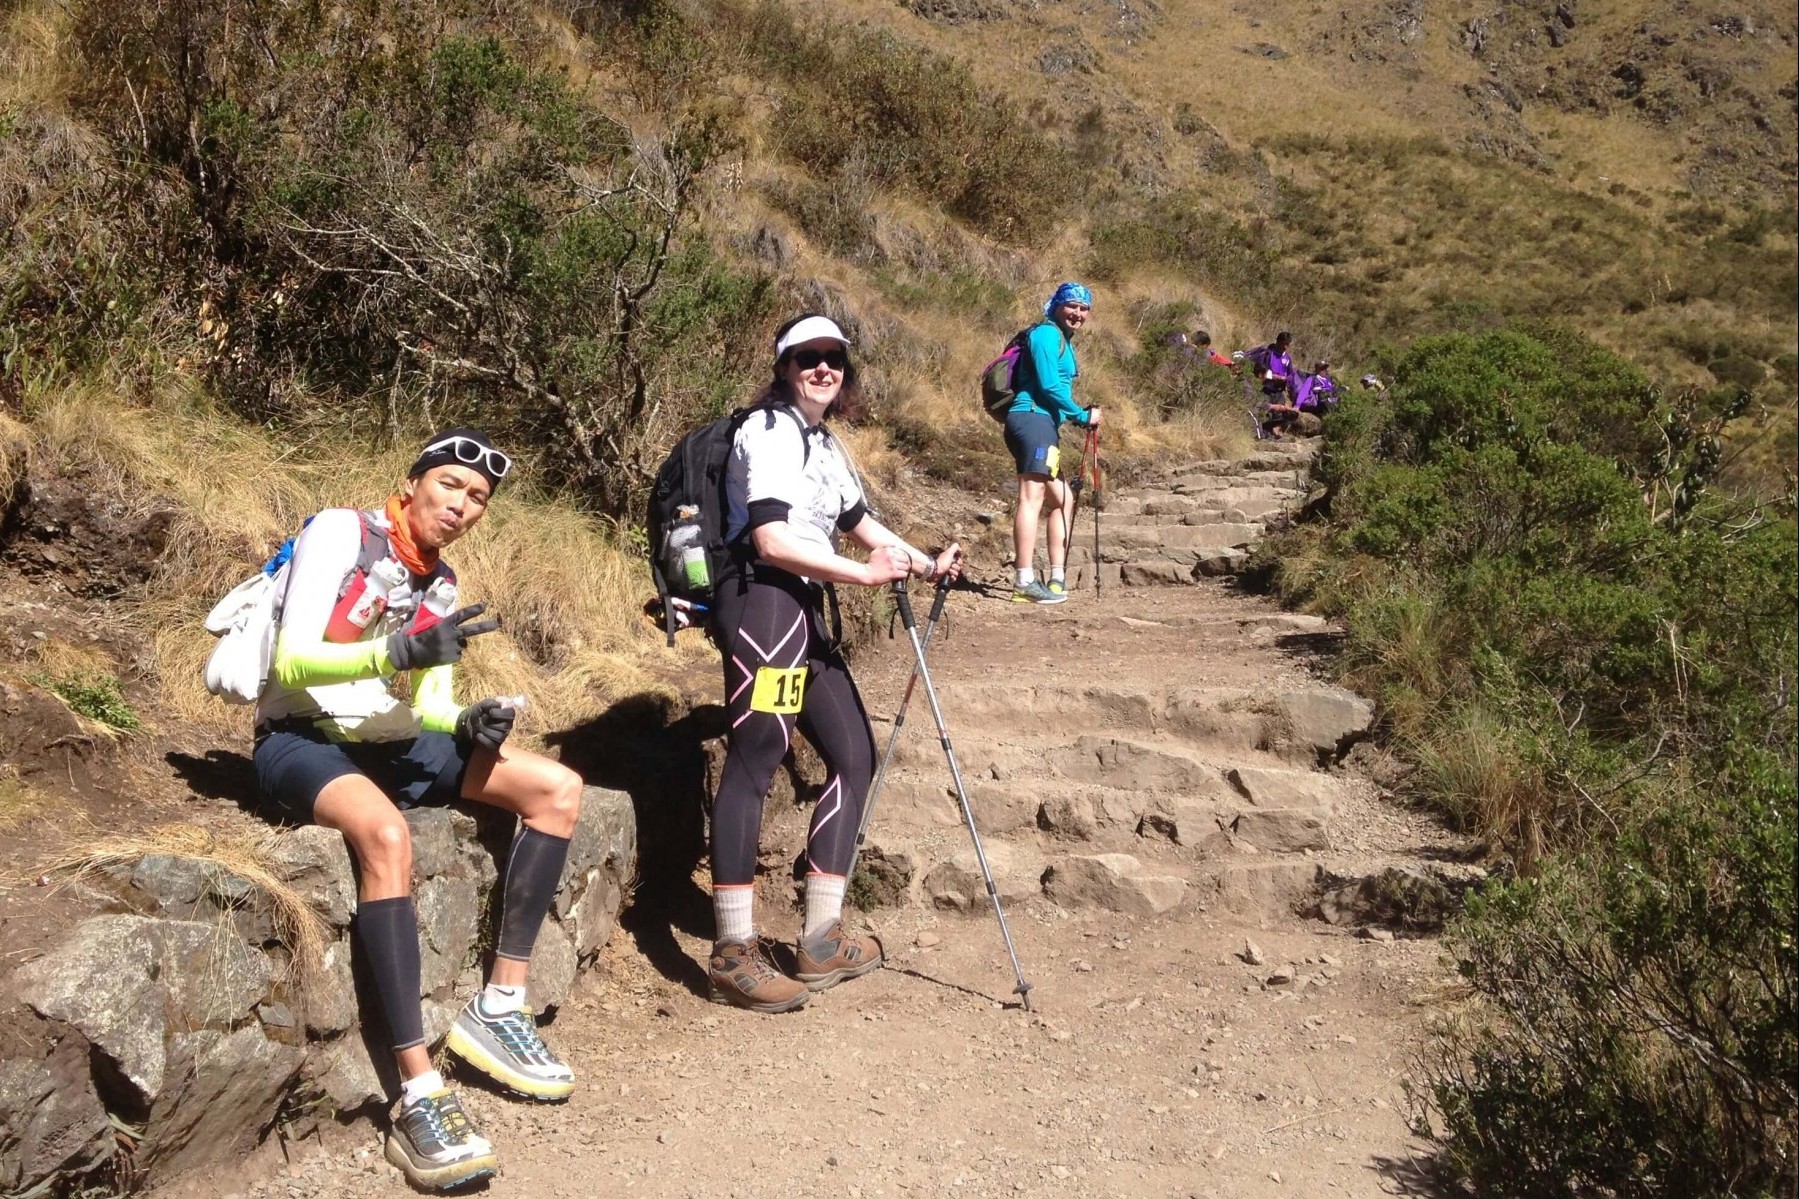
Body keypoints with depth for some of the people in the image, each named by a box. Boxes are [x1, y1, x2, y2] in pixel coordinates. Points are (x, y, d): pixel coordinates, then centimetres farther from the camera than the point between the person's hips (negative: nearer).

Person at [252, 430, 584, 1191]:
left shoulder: (442, 586, 13)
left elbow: (428, 707, 11)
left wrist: (471, 722, -12)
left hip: (393, 744, 7)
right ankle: (419, 1096, -39)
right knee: (386, 833, -39)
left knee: (559, 789, -10)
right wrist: (400, 651, -34)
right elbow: (290, 664, -18)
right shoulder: (341, 532, -8)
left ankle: (498, 1009, -8)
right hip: (305, 741, -7)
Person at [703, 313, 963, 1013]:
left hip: (804, 610, 10)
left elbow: (856, 522, 33)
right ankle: (732, 956, -7)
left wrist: (924, 564, 25)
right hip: (762, 598, -10)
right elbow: (771, 541, -18)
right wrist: (865, 575, -18)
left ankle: (822, 941, 16)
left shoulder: (824, 443, 23)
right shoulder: (768, 430, -7)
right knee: (755, 760, -12)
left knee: (854, 754, 9)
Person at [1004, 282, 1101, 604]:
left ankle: (1057, 577, 19)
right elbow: (1050, 385, -15)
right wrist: (1083, 416, -6)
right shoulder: (1047, 334, -5)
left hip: (1043, 425, 11)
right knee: (1031, 497, -16)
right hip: (1034, 420, -11)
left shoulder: (1064, 340, 25)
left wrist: (1081, 416, 8)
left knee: (1061, 499, 15)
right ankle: (1026, 583, -22)